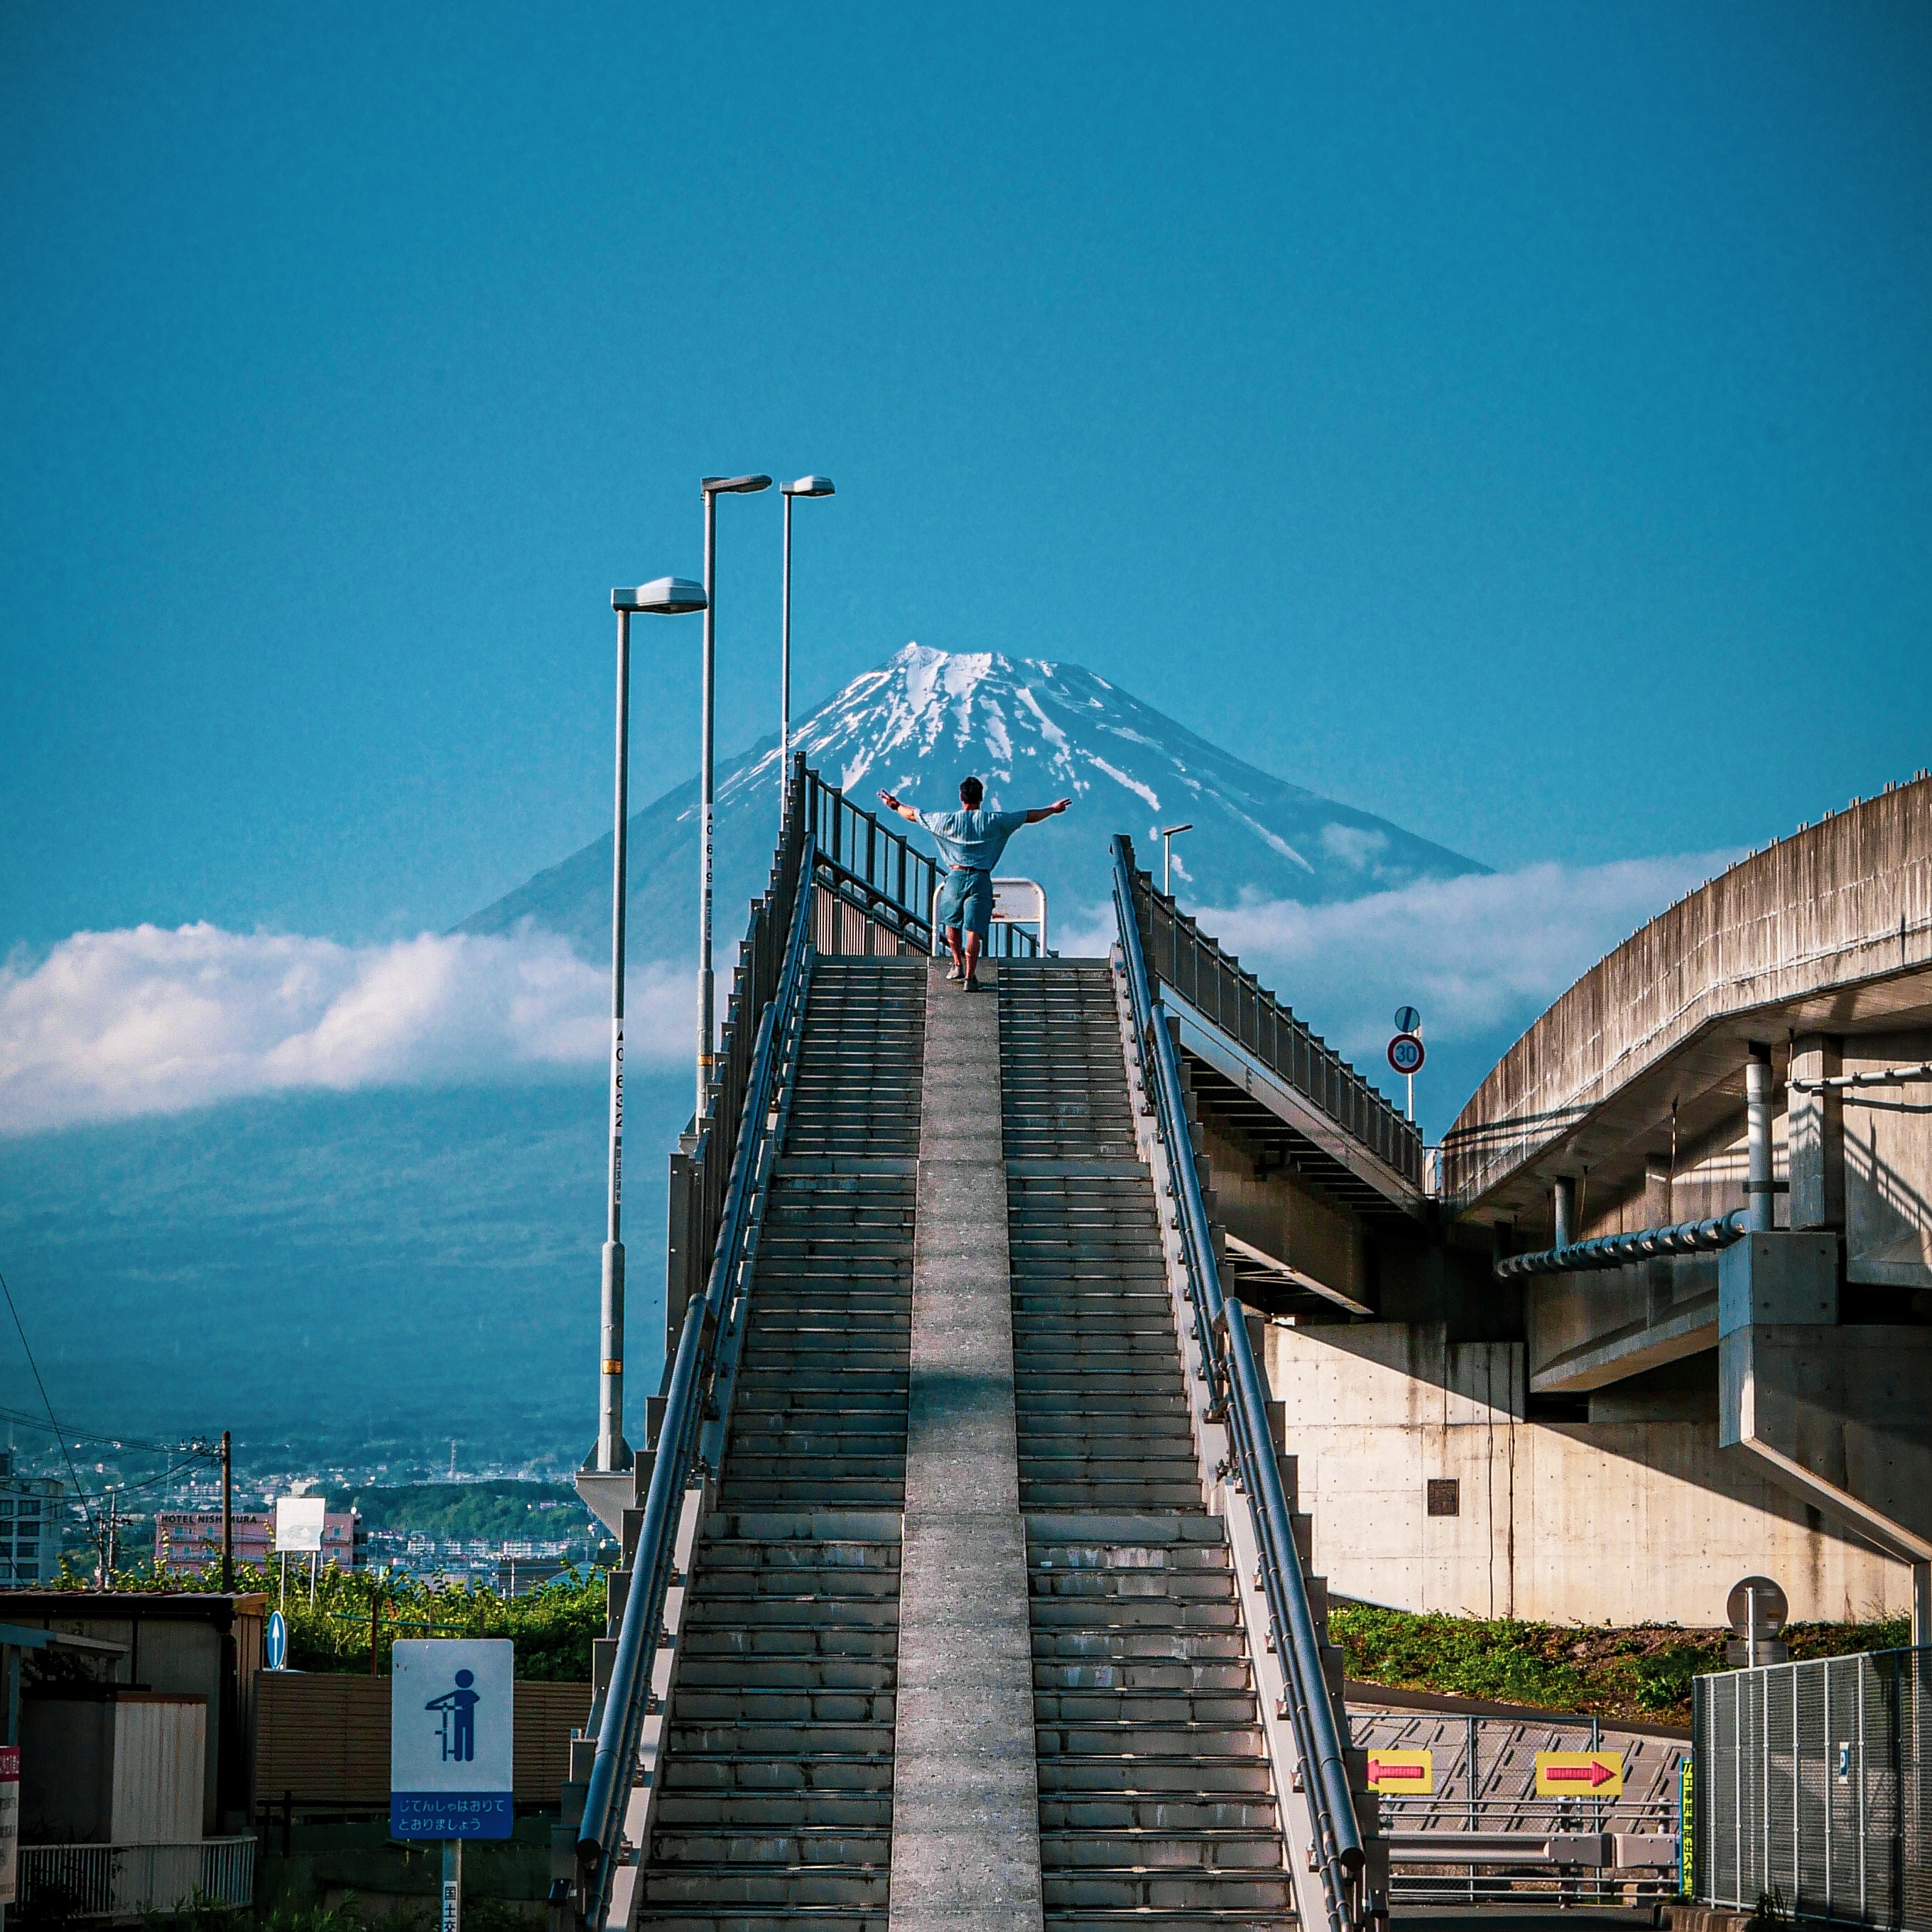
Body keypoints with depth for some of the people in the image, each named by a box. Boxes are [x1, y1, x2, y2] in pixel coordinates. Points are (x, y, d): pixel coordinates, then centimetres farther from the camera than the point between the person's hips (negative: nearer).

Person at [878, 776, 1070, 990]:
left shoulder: (947, 820, 1)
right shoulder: (993, 821, 0)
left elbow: (914, 815, 12)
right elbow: (1030, 817, 9)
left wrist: (895, 805, 30)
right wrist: (1053, 810, 24)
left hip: (956, 876, 0)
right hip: (981, 879, 0)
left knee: (952, 923, 23)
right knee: (974, 930, -3)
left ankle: (958, 965, 27)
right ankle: (969, 978, -5)